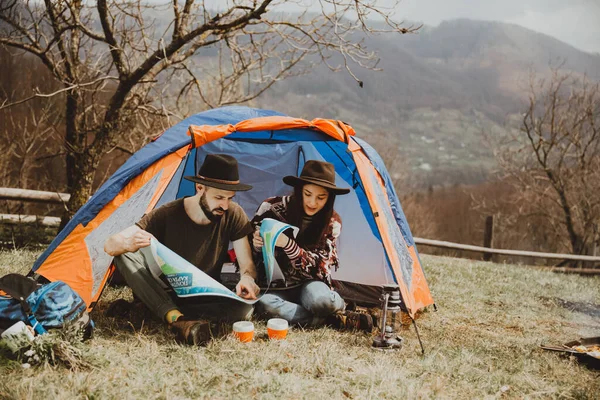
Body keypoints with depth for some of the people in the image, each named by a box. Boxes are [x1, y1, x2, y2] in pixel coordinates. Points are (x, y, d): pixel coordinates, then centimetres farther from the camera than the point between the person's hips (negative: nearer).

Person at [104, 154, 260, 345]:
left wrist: (247, 278, -37)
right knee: (126, 254, -29)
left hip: (206, 296, 1)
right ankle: (177, 319, -39)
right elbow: (110, 246, -21)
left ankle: (170, 313, -23)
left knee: (244, 307, -32)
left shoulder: (234, 215, -13)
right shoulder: (166, 215, -19)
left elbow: (247, 265, -11)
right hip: (165, 292, 0)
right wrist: (128, 244, -46)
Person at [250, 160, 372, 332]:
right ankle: (337, 319, -23)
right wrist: (256, 246, -27)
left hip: (309, 284, -1)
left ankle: (338, 304, 0)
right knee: (263, 303, -35)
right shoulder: (272, 208, -11)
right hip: (274, 286, 1)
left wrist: (288, 245, -31)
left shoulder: (332, 223, -7)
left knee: (322, 300, -37)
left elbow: (320, 267, -15)